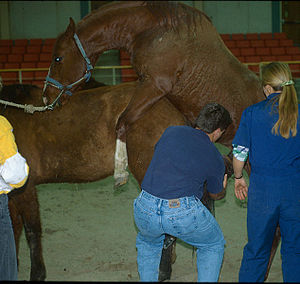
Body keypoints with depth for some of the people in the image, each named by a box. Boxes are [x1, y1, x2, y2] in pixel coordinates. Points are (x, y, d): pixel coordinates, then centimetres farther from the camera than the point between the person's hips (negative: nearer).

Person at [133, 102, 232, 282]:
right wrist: (224, 188, 51)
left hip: (146, 209, 3)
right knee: (214, 245, 26)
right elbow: (216, 194, 26)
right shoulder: (215, 159, 8)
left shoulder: (172, 132, 11)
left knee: (148, 243, 36)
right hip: (184, 213, -3)